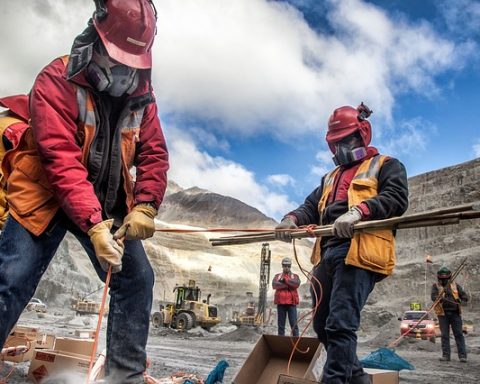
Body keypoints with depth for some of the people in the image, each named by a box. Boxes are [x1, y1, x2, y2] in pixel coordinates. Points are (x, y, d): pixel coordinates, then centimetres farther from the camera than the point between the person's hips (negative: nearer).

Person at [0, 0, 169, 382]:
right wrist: (93, 225, -36)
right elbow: (61, 159, -27)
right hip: (46, 198, -4)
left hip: (106, 205, 5)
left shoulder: (140, 96, -1)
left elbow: (154, 154, -3)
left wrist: (144, 207, -20)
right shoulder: (57, 81, -17)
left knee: (138, 279, 0)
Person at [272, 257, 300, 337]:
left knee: (294, 323, -3)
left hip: (291, 303, -1)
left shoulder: (295, 276, 11)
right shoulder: (277, 276, 13)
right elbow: (274, 285, -8)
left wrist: (285, 280, -13)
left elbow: (297, 284, -11)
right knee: (281, 324, 7)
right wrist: (289, 284, -11)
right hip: (280, 302, 2)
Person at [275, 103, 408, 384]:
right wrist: (292, 219, -3)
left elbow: (397, 198, -6)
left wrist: (359, 210, -24)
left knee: (340, 325, -17)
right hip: (327, 253, 8)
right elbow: (311, 208, 21)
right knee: (323, 326, 11)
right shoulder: (331, 177, 32)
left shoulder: (387, 166, 13)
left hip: (359, 252, -8)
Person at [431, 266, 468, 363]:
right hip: (443, 314, -1)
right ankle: (446, 355, 10)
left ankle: (462, 356, 1)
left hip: (455, 313, 1)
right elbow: (433, 297, -11)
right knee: (445, 335, 4)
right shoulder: (436, 286, 4)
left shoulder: (455, 285, 10)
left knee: (459, 334, -2)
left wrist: (462, 300, -18)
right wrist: (441, 298, -31)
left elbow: (464, 296, 5)